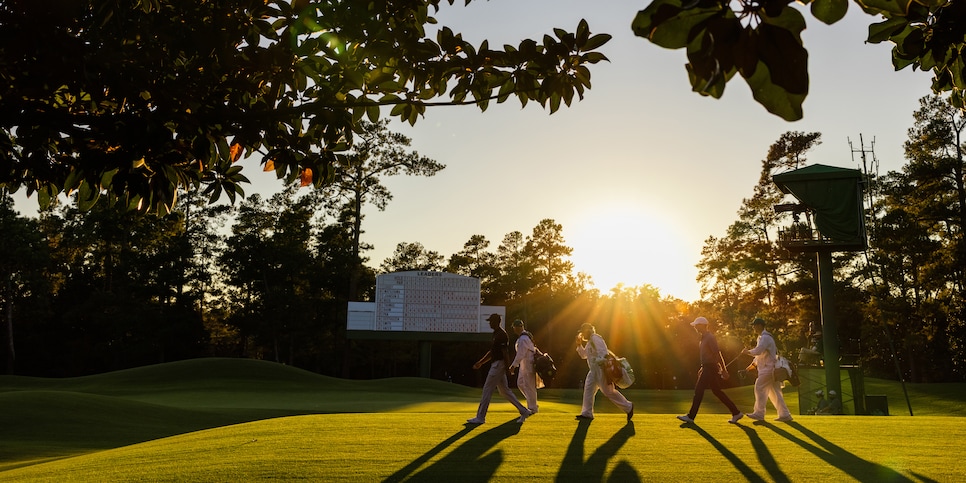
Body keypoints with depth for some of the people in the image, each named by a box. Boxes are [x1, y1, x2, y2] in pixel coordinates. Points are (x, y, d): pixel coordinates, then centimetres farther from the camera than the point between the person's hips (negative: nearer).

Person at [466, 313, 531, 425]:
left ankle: (480, 417, -1)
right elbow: (492, 352, 24)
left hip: (499, 364, -11)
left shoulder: (501, 334, -14)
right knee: (504, 391, 12)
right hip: (496, 364, 11)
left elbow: (504, 352, -20)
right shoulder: (496, 334, 18)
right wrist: (480, 363, 23)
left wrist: (506, 367, -24)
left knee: (487, 390, -6)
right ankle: (523, 411, 15)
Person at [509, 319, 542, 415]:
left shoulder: (523, 339, -22)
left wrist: (513, 366, -25)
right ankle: (532, 403, 22)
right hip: (524, 365, 10)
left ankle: (532, 408, 7)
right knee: (520, 383, 14)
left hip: (528, 365, -10)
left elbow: (520, 354, -26)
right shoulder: (526, 335, 11)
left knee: (529, 386, -2)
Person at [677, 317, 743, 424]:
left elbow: (717, 354, -19)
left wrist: (724, 370, -21)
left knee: (699, 390, -7)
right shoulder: (704, 338, 16)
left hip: (710, 369, -10)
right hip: (706, 368, 10)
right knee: (717, 391, 12)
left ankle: (690, 416, -3)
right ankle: (736, 413, 16)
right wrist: (702, 369, 23)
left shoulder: (710, 338, -15)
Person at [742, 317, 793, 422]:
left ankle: (759, 413, -8)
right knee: (774, 391, 10)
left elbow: (758, 351, -27)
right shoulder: (762, 337, 21)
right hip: (770, 368, 10)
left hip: (769, 367, -10)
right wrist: (752, 365, 22)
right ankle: (785, 414, 10)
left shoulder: (765, 337, -13)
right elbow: (760, 354, 26)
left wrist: (747, 352, -10)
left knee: (760, 387, -10)